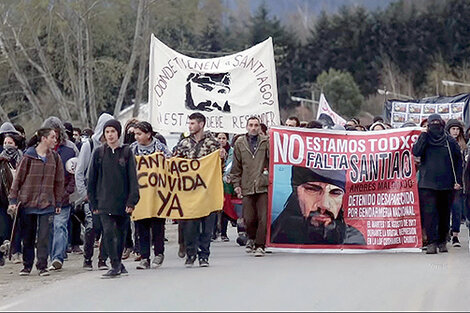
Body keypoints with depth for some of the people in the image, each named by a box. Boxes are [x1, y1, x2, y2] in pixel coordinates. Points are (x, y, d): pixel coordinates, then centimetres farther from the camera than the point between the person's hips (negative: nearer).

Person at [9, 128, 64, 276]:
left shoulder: (55, 158, 5)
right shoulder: (29, 157, -4)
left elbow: (59, 181, 11)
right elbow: (18, 178, 0)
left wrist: (58, 203, 9)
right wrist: (13, 200, -4)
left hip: (47, 203, 2)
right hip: (27, 202, -1)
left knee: (44, 236, -4)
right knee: (28, 236, 6)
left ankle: (42, 266, 4)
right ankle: (27, 265, 17)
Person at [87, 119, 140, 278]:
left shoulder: (126, 152, 2)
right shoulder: (99, 153, 5)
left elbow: (133, 177, -1)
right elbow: (92, 178, 8)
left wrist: (132, 201, -9)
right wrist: (94, 202, 4)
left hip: (123, 201, 0)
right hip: (105, 201, 0)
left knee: (121, 233, 10)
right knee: (108, 232, -14)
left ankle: (118, 263, 25)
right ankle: (116, 265, -10)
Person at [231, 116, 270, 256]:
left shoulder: (266, 142, 6)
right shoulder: (240, 143, 11)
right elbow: (236, 167, 14)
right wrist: (236, 184, 8)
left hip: (263, 186, -2)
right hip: (247, 187, 2)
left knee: (263, 218, -6)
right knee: (249, 218, 2)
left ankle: (259, 245, 1)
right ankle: (251, 239, 29)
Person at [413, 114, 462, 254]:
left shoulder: (450, 141, 7)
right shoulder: (424, 138, 6)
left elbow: (458, 161, 9)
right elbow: (416, 152, -13)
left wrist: (458, 180, 1)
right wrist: (425, 134, -11)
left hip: (446, 184, 2)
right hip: (427, 183, -1)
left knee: (444, 214, 8)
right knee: (429, 213, -11)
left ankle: (442, 241, 19)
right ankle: (432, 242, -12)